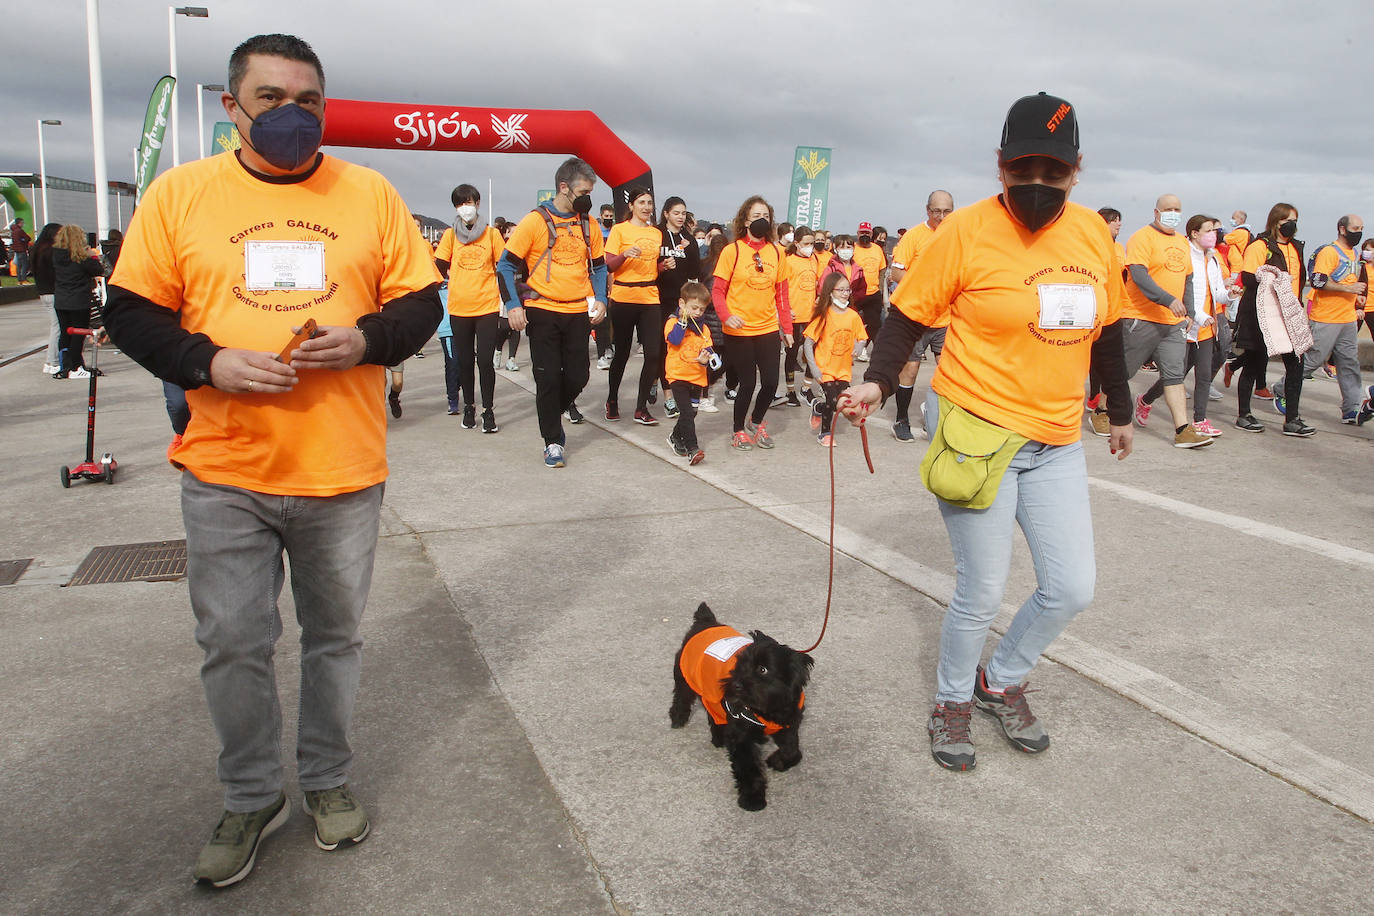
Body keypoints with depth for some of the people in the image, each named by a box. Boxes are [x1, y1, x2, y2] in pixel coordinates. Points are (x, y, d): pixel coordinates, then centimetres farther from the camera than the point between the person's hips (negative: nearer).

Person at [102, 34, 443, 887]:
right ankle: (252, 798, 31)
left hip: (344, 472, 0)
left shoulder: (371, 193, 3)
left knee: (336, 636, 14)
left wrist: (367, 340, -14)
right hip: (224, 470, 0)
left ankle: (329, 780, 35)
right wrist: (210, 363, -14)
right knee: (233, 644, 8)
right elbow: (131, 312, 3)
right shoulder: (179, 192, 2)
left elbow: (422, 302, 5)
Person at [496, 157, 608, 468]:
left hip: (579, 312, 4)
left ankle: (563, 404, 37)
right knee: (548, 378, -1)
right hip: (543, 312, -4)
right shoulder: (536, 221, -7)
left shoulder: (587, 223, 7)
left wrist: (599, 299, 2)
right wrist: (513, 305, -13)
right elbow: (506, 264, -5)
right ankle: (553, 441, 10)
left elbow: (598, 265, 17)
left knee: (579, 375, 5)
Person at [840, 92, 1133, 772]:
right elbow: (908, 315, -5)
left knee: (1072, 590, 5)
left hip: (1057, 441, 6)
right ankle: (953, 703, 28)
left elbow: (1105, 329, 17)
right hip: (976, 433, -5)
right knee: (982, 594, 0)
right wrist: (878, 382, -21)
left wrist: (1120, 411, 24)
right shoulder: (967, 230, -11)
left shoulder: (1092, 233, 5)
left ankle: (1002, 682, 32)